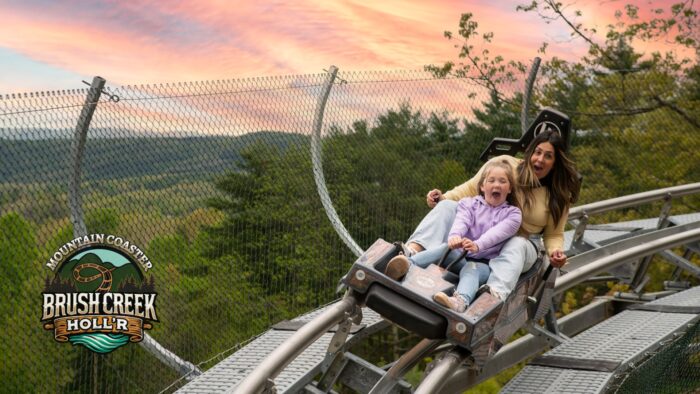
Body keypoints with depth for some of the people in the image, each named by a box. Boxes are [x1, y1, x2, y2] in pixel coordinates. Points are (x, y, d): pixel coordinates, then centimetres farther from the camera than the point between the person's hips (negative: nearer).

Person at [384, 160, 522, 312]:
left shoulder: (512, 213, 8)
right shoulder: (470, 203, 15)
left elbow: (497, 232, -13)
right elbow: (461, 221, -8)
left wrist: (477, 245, -34)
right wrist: (454, 236, -33)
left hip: (484, 263, -2)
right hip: (461, 255, 3)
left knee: (471, 270, -35)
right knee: (446, 248, -28)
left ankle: (460, 301, -69)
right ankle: (408, 265, -54)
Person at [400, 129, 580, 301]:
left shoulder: (558, 196, 4)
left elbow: (554, 234, 6)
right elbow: (471, 189, 0)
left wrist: (555, 251, -17)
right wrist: (444, 197, -15)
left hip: (520, 243, -1)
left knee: (516, 246, -39)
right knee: (446, 206, -24)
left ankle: (496, 296, -68)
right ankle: (412, 251, -49)